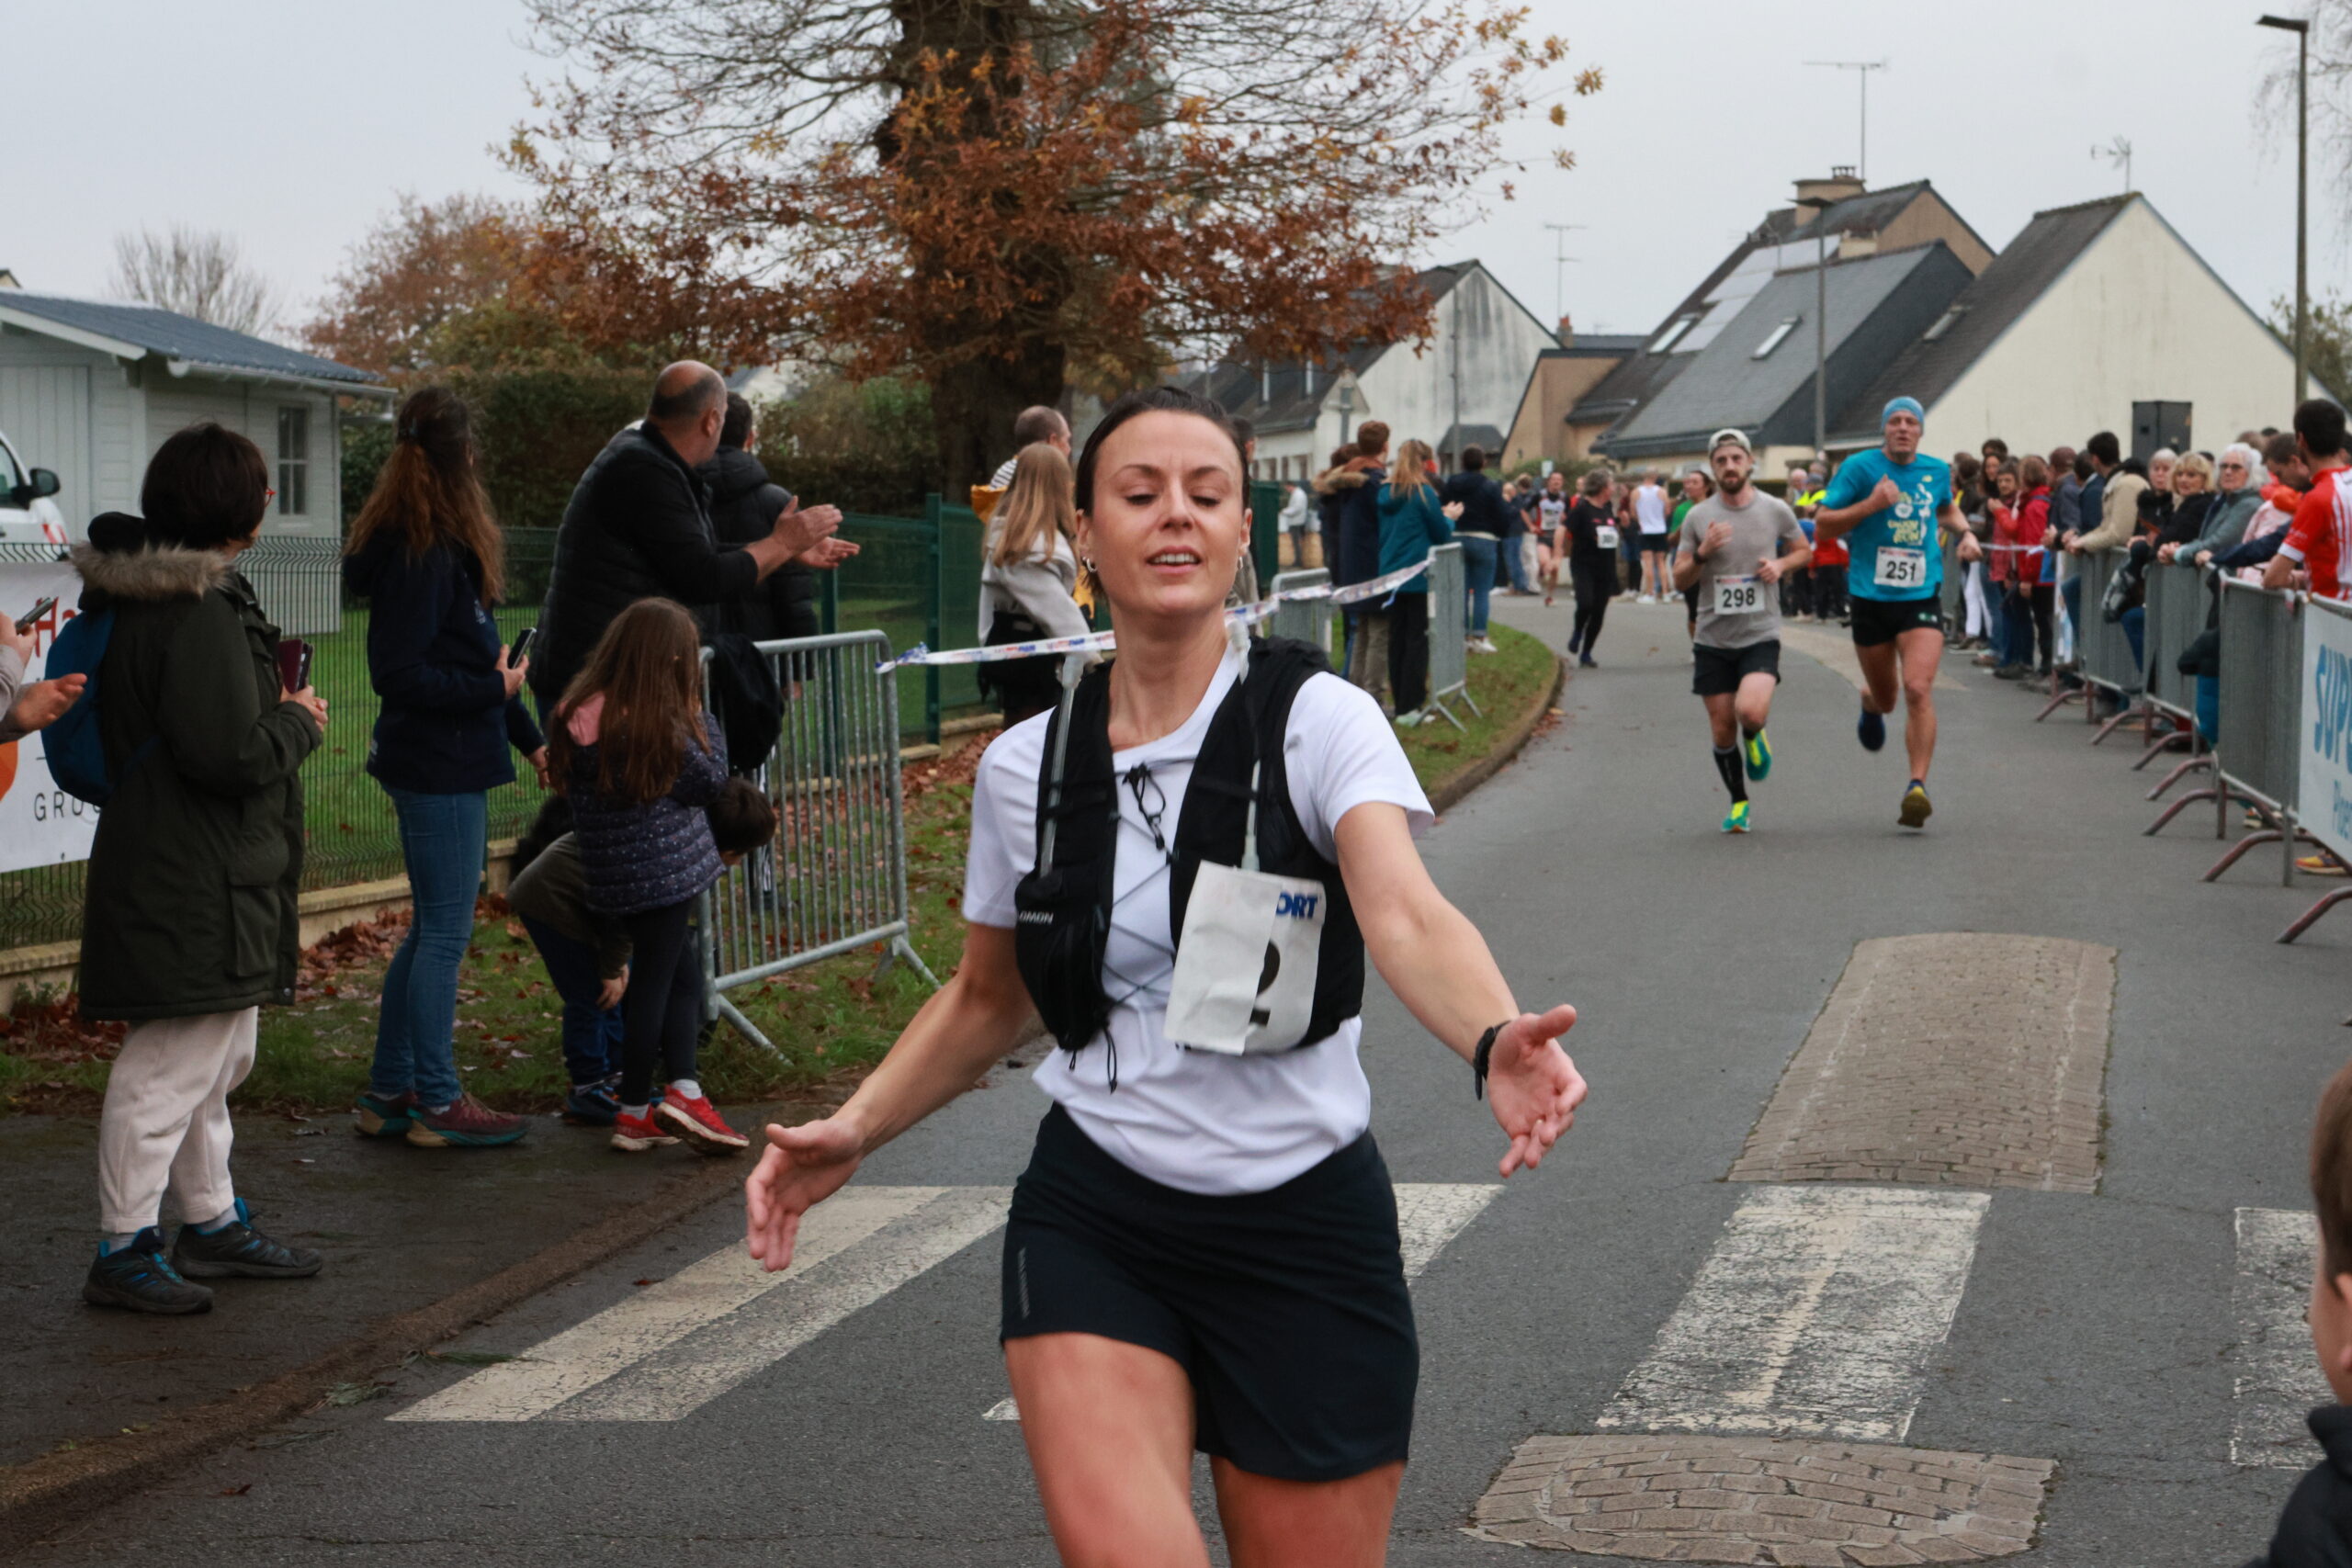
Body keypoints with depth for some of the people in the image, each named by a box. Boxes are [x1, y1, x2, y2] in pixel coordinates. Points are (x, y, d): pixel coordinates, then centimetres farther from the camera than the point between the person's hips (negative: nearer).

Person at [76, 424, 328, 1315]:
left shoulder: (146, 595, 11)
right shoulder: (197, 613, -22)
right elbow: (229, 753, -26)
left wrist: (274, 712, 9)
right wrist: (299, 722, -9)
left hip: (199, 873, 11)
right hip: (194, 887, -11)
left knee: (220, 1057, 20)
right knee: (173, 1062, -5)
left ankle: (211, 1224, 32)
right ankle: (124, 1251, 1)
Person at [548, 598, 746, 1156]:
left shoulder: (577, 713, 1)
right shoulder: (661, 725, -18)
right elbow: (711, 780, -9)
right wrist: (696, 713, -1)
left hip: (614, 876, 7)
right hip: (665, 872, -7)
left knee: (683, 977, 16)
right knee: (655, 980, 2)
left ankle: (683, 1090, 7)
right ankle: (634, 1113, 8)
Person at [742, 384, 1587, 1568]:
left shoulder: (1318, 720, -10)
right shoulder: (1024, 767, 1)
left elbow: (1404, 917, -28)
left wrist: (1496, 1044, -48)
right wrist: (856, 1130, 3)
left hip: (1304, 1232, -1)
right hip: (1093, 1219, 2)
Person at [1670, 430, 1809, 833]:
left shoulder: (1775, 510, -1)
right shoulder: (1697, 517, 0)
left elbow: (1804, 551, 15)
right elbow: (1680, 580, 2)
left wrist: (1781, 564, -6)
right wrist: (1702, 553, -17)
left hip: (1760, 635, -2)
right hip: (1713, 638, 2)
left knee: (1751, 712, -25)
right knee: (1722, 731, 5)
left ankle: (1755, 737, 13)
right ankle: (1739, 802, 28)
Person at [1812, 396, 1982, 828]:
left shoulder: (1937, 471, 7)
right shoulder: (1859, 467, -4)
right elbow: (1822, 527, -6)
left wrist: (1966, 533, 10)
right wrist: (1871, 504, -17)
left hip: (1921, 597, 1)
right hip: (1871, 598, -1)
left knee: (1918, 690, -18)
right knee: (1885, 698, 14)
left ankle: (1918, 786, -17)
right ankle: (1870, 701, 53)